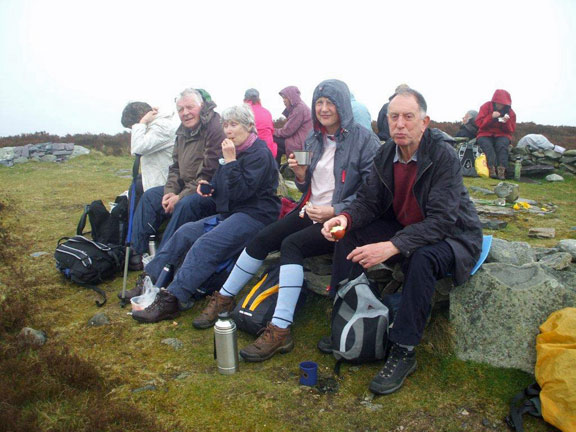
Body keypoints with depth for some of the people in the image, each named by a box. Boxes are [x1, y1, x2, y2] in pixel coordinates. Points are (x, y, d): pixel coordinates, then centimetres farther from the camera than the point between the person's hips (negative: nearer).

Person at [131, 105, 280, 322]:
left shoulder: (260, 154, -9)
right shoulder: (234, 151, 18)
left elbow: (241, 192, -19)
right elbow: (225, 190, 27)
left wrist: (230, 161, -18)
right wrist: (209, 188, 5)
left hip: (255, 215, -9)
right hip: (230, 213, 9)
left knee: (206, 244, -27)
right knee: (185, 232, -5)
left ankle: (171, 300, -30)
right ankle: (150, 280, -1)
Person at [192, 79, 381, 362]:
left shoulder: (364, 139, -7)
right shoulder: (314, 140, 14)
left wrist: (335, 211, -20)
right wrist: (301, 175, -3)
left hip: (341, 220, -6)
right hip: (310, 211, 7)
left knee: (291, 244, -29)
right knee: (261, 240, -8)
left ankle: (280, 331, -26)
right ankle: (224, 299, 12)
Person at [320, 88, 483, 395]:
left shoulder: (443, 155, -23)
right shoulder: (386, 154, -4)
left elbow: (441, 220, -30)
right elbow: (368, 200, -1)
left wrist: (392, 246, -41)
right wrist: (345, 217, -24)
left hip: (452, 236, -6)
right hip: (404, 228, 6)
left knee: (422, 258, -38)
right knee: (348, 234, -8)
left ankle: (403, 351, -22)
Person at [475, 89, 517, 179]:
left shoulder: (510, 112, 4)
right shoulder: (486, 107, -1)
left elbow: (511, 130, 3)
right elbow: (479, 123, -9)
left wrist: (506, 122, -18)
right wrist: (491, 117, -22)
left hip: (502, 135, 1)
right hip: (486, 134, -1)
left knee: (502, 145, -33)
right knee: (487, 145, -34)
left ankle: (501, 170, -41)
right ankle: (492, 168, -45)